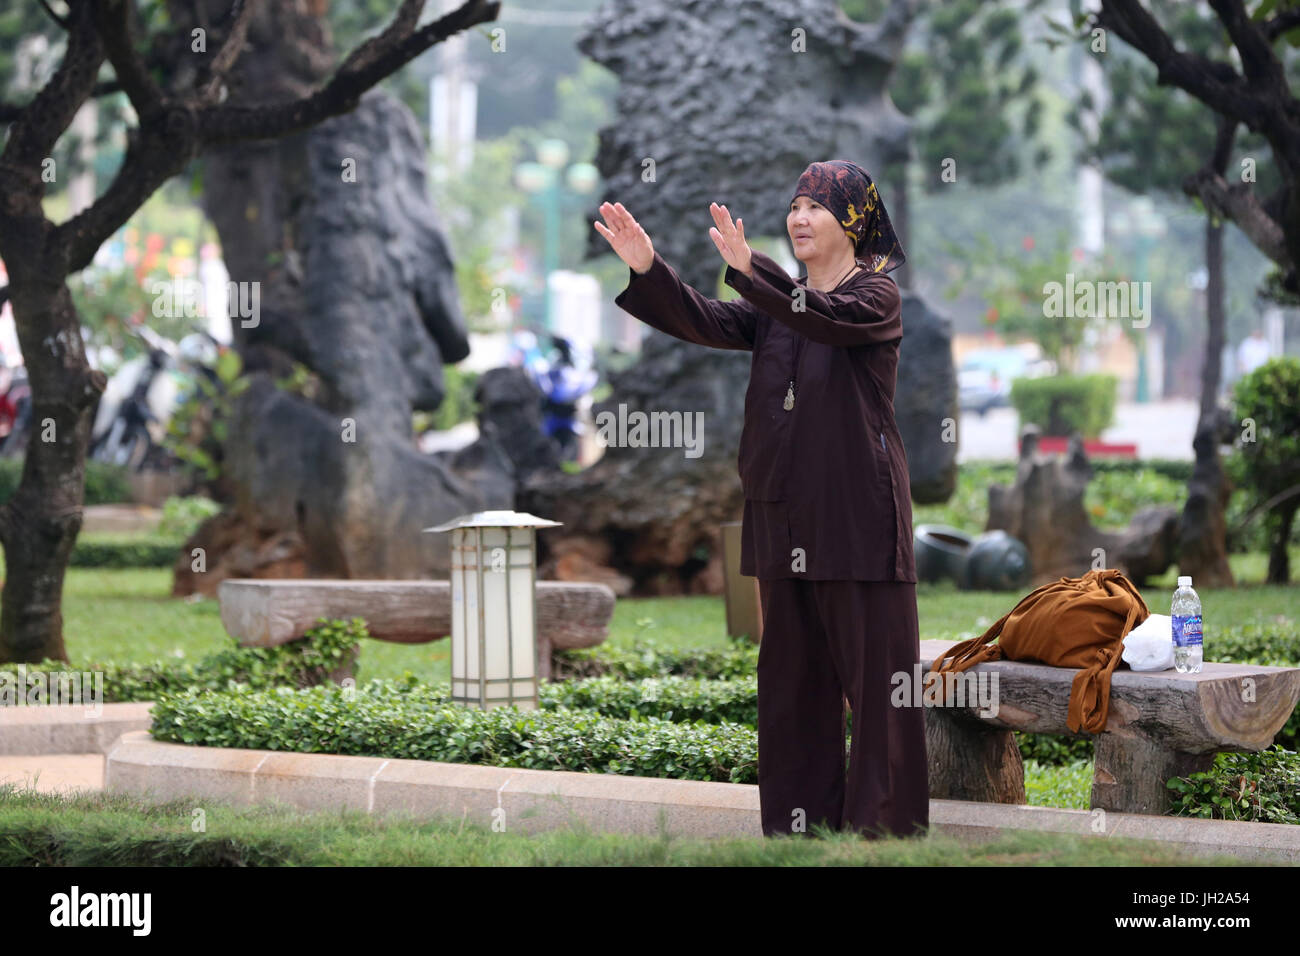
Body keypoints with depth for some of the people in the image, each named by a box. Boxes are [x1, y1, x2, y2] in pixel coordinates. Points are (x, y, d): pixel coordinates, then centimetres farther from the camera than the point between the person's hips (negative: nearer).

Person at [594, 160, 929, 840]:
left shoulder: (876, 298, -4)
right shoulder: (778, 304, 15)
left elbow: (830, 318, -25)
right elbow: (708, 323, -1)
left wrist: (749, 269, -39)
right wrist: (648, 270, -17)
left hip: (858, 521, -7)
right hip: (784, 522, 7)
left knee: (876, 679, -5)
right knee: (794, 679, 9)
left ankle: (886, 827, -1)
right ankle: (799, 824, 14)